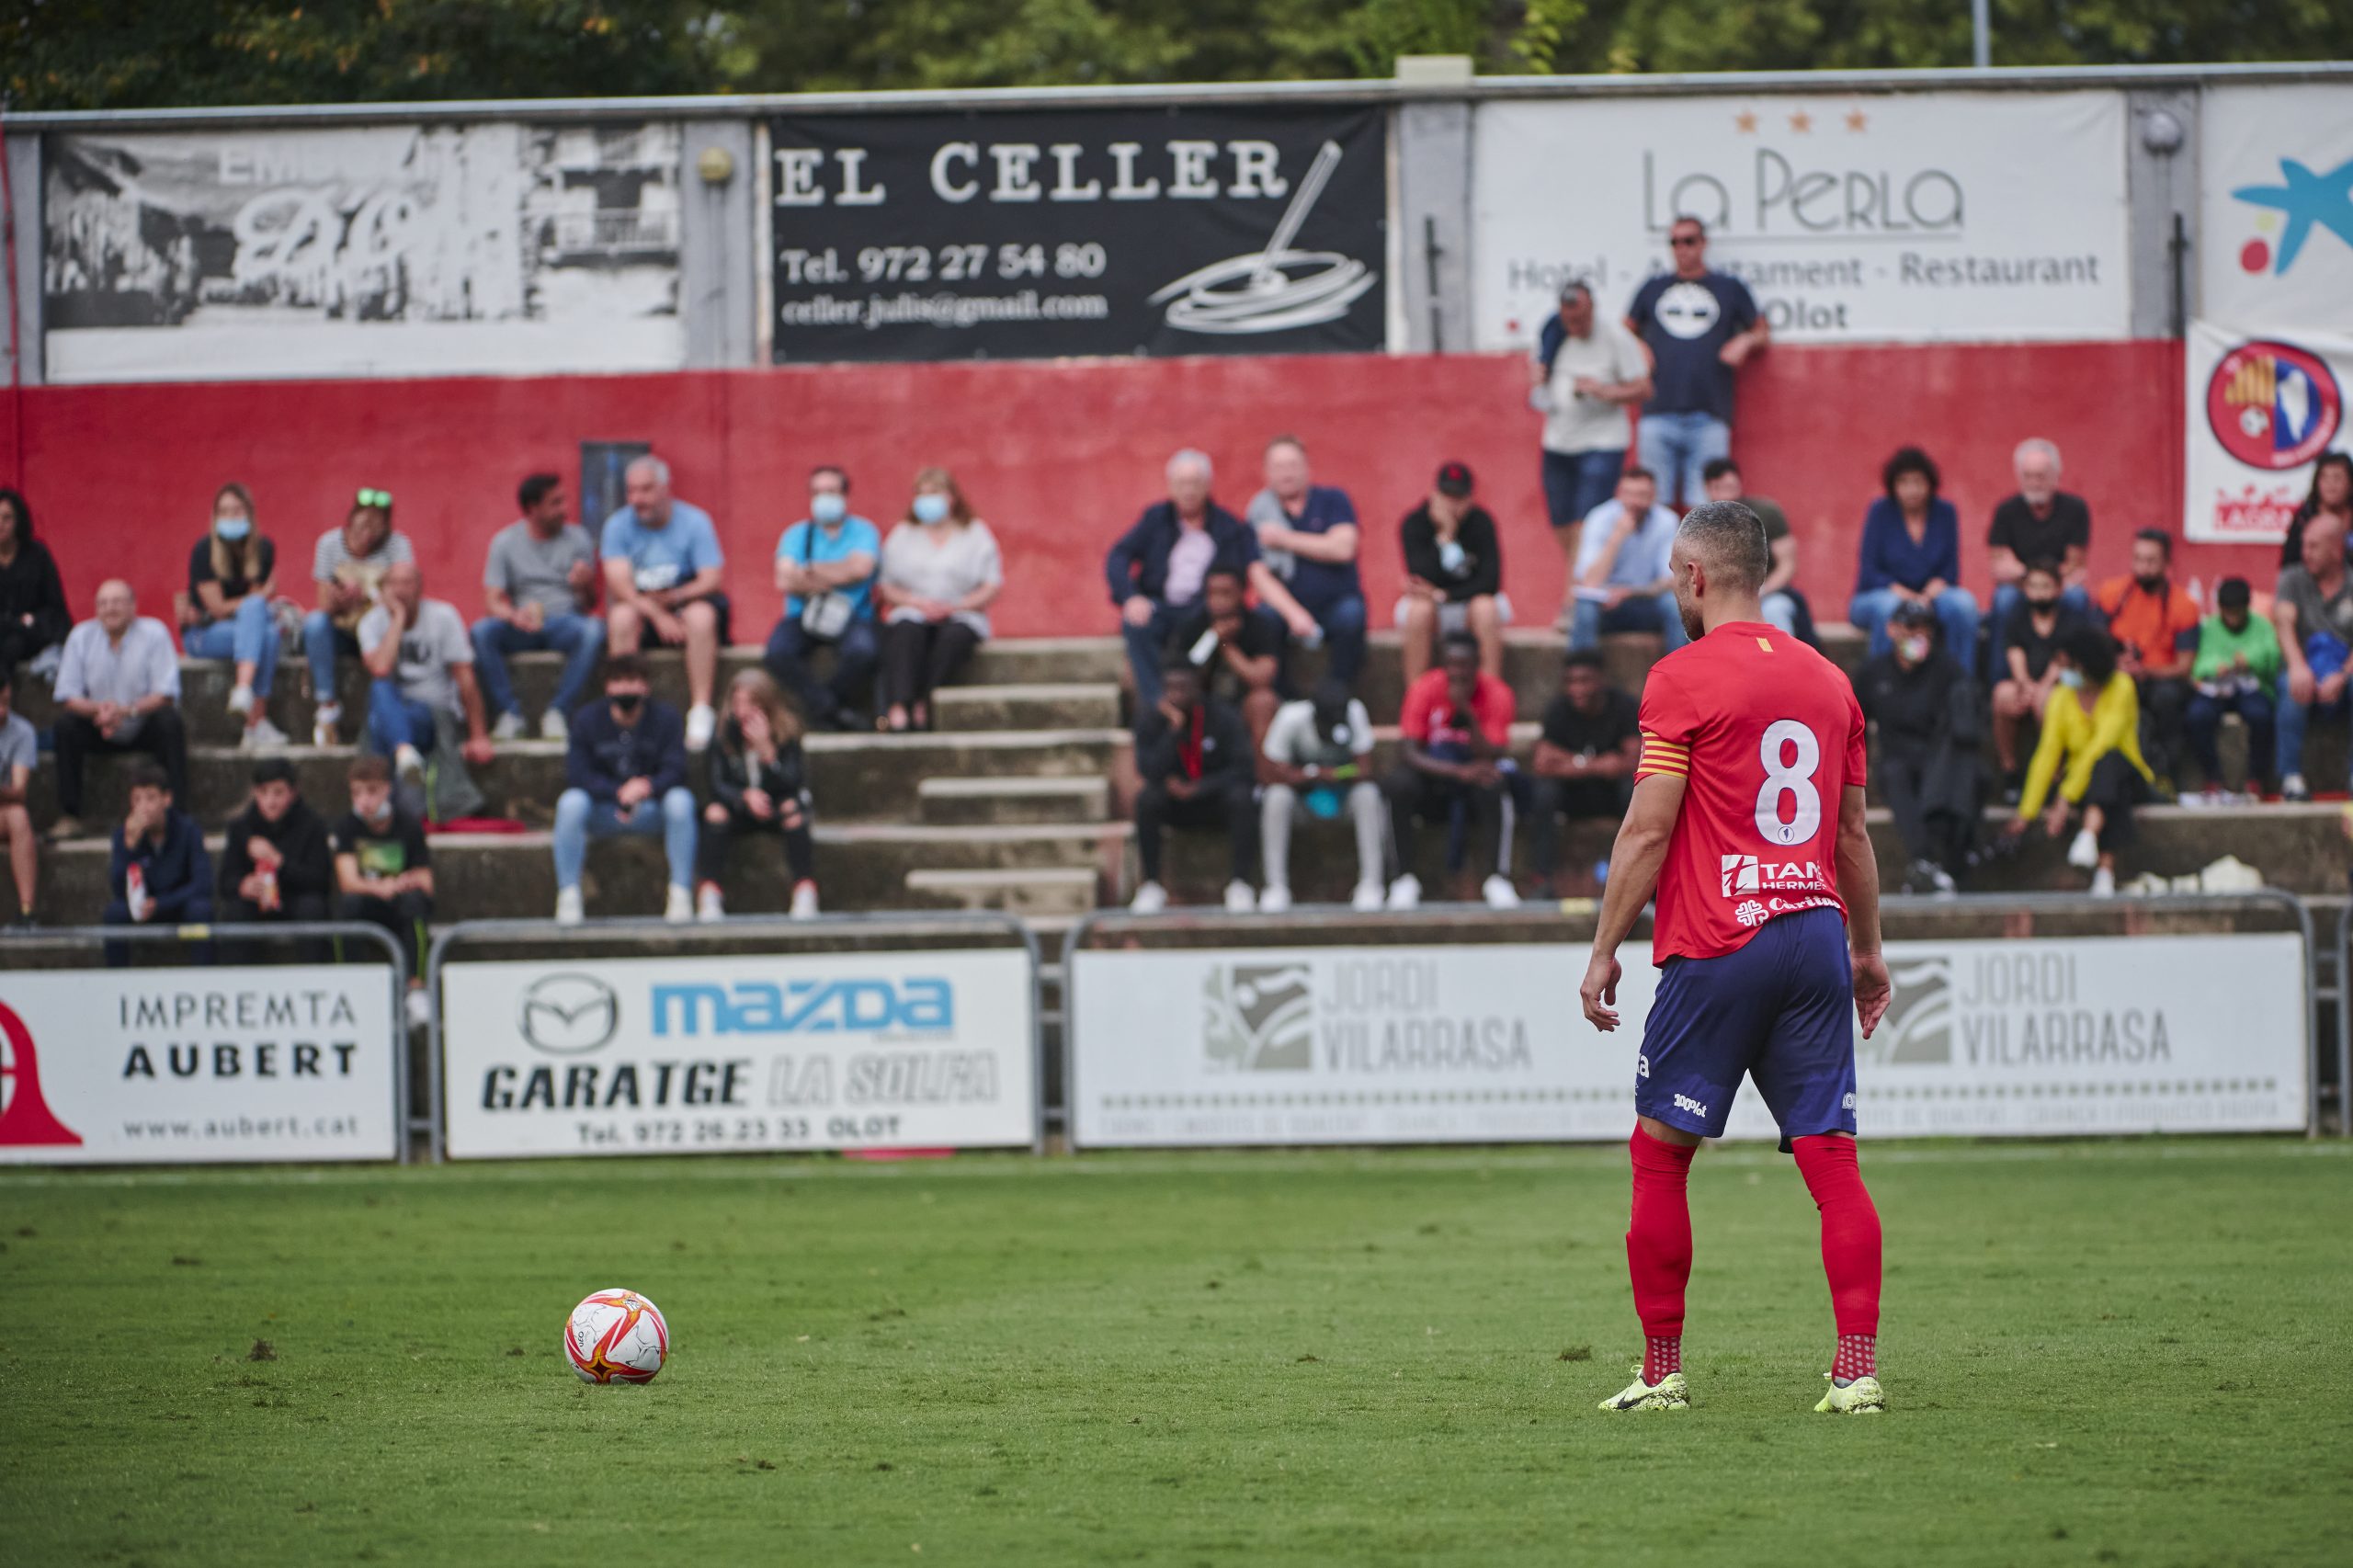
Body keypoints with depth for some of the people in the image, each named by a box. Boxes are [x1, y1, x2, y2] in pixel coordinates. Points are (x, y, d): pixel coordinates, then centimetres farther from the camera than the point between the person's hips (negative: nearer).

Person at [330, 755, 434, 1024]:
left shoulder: (408, 825, -4)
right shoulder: (345, 827, -4)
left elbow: (426, 885, -6)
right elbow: (348, 881, -16)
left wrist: (409, 884, -30)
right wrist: (378, 888, -37)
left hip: (400, 913, 0)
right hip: (365, 915, 0)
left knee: (415, 899, -33)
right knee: (350, 902, -33)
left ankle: (416, 989, -35)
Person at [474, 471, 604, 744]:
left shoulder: (577, 538, 6)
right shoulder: (505, 542, 4)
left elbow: (591, 604, 4)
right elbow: (492, 600, -4)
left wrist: (586, 586, -21)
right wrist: (515, 616, -27)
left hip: (566, 622, 0)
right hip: (521, 629, 0)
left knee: (594, 630, -35)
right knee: (481, 632, -31)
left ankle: (557, 712, -26)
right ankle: (509, 713, -24)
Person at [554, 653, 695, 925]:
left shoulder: (665, 717, -3)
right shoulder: (587, 719, -3)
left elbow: (674, 772, -12)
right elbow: (577, 777, -11)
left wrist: (648, 787, -34)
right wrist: (620, 793, -25)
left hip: (651, 809, 0)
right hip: (602, 814, 0)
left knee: (681, 799, -31)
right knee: (571, 802, -31)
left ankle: (681, 893, -28)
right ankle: (568, 895, -28)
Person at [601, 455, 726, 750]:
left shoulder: (694, 521, -3)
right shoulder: (618, 525, -1)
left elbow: (711, 579, -11)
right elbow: (619, 582, -13)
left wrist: (671, 598, -25)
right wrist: (657, 615, -27)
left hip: (685, 603, -1)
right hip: (642, 614, 1)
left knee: (702, 615, -34)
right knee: (621, 616, -32)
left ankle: (701, 712, -34)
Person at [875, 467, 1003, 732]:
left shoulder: (976, 534, 13)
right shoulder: (902, 535, 18)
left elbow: (993, 588, 5)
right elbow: (884, 587, 9)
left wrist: (953, 606, -10)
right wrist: (917, 602, -10)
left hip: (960, 616, 0)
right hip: (912, 613, 1)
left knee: (956, 636, -36)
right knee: (906, 632, -35)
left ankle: (922, 705, -42)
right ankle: (898, 709, -51)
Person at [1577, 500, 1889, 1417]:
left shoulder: (1681, 679, -5)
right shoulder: (1826, 679, 12)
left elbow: (1647, 833, -8)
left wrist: (1604, 952, -2)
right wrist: (1867, 949, 26)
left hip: (1720, 946, -5)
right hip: (1818, 934, 5)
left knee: (1659, 1152, 6)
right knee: (1831, 1160, 2)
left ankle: (1662, 1372, 6)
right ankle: (1858, 1369, -6)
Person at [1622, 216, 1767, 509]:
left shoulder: (1729, 288, 13)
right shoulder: (1653, 289, 17)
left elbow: (1762, 330, 20)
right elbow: (1627, 331, 24)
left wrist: (1746, 341, -2)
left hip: (1709, 417, -1)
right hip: (1658, 415, 1)